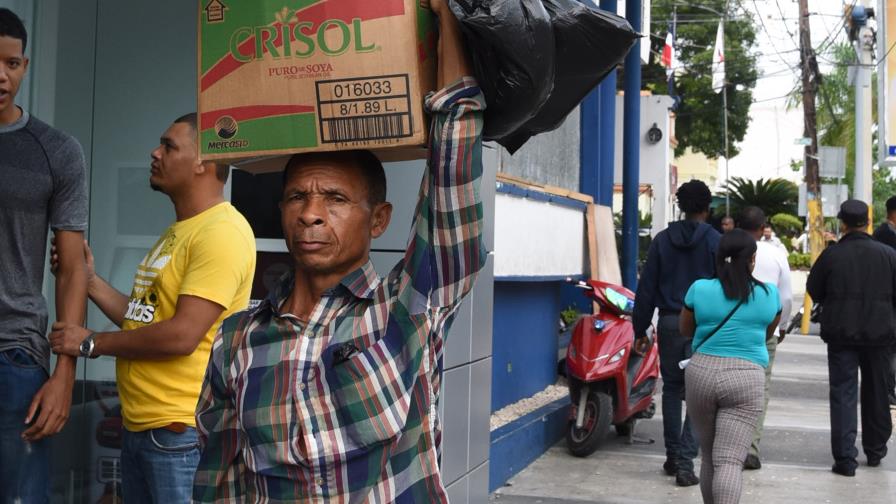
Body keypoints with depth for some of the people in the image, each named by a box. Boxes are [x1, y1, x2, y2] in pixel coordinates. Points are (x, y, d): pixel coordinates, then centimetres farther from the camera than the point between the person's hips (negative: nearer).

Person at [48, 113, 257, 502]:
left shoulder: (223, 232, -16)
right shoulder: (177, 232, 16)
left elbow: (182, 335, -22)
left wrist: (92, 343, -11)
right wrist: (90, 280, 10)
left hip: (181, 431, -9)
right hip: (138, 426, 9)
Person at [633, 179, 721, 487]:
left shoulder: (663, 239, 5)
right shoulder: (716, 241, -3)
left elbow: (646, 287, 5)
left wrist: (640, 329, 10)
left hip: (670, 323, 3)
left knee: (672, 389, 15)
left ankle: (672, 456, 21)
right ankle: (685, 461, -7)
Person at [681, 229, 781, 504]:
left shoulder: (699, 289, 0)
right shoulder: (769, 294, 3)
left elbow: (685, 330, 14)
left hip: (701, 373, 1)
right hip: (746, 379, -1)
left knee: (709, 456, 17)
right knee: (729, 460, -6)